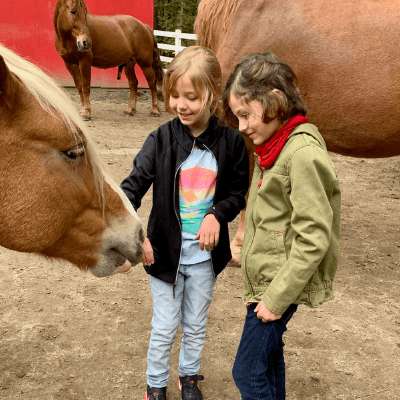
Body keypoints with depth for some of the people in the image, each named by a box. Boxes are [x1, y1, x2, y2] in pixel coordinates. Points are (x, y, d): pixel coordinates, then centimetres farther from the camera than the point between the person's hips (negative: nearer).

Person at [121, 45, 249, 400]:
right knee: (165, 327, 13)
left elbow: (238, 193, -2)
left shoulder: (231, 142, -11)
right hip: (165, 250, -1)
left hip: (206, 252, 1)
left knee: (196, 325, 21)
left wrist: (217, 214, -22)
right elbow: (133, 186, -19)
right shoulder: (161, 139, -14)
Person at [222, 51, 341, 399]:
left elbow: (313, 239, -25)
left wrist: (278, 298, -20)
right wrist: (267, 290, 17)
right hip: (263, 277, 9)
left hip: (280, 282, -9)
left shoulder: (303, 154, -24)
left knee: (248, 372, -1)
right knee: (268, 356, 23)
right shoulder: (274, 144, 6)